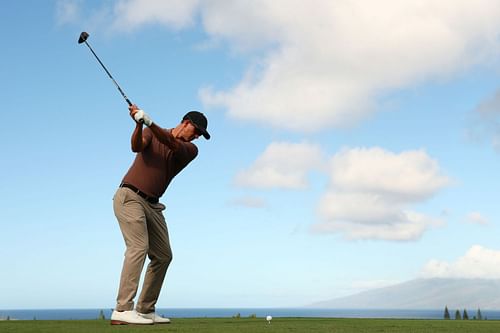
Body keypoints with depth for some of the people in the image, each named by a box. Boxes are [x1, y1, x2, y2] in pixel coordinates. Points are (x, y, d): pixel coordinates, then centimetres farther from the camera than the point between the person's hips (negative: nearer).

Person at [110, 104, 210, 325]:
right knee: (138, 247, -21)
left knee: (163, 256, 7)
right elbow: (136, 146, -18)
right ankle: (122, 311, -26)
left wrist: (149, 123, -31)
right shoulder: (151, 133, 4)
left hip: (152, 205, 6)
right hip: (129, 197, -6)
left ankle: (145, 310, 16)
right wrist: (139, 124, -37)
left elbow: (171, 144, -15)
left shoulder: (190, 150, 7)